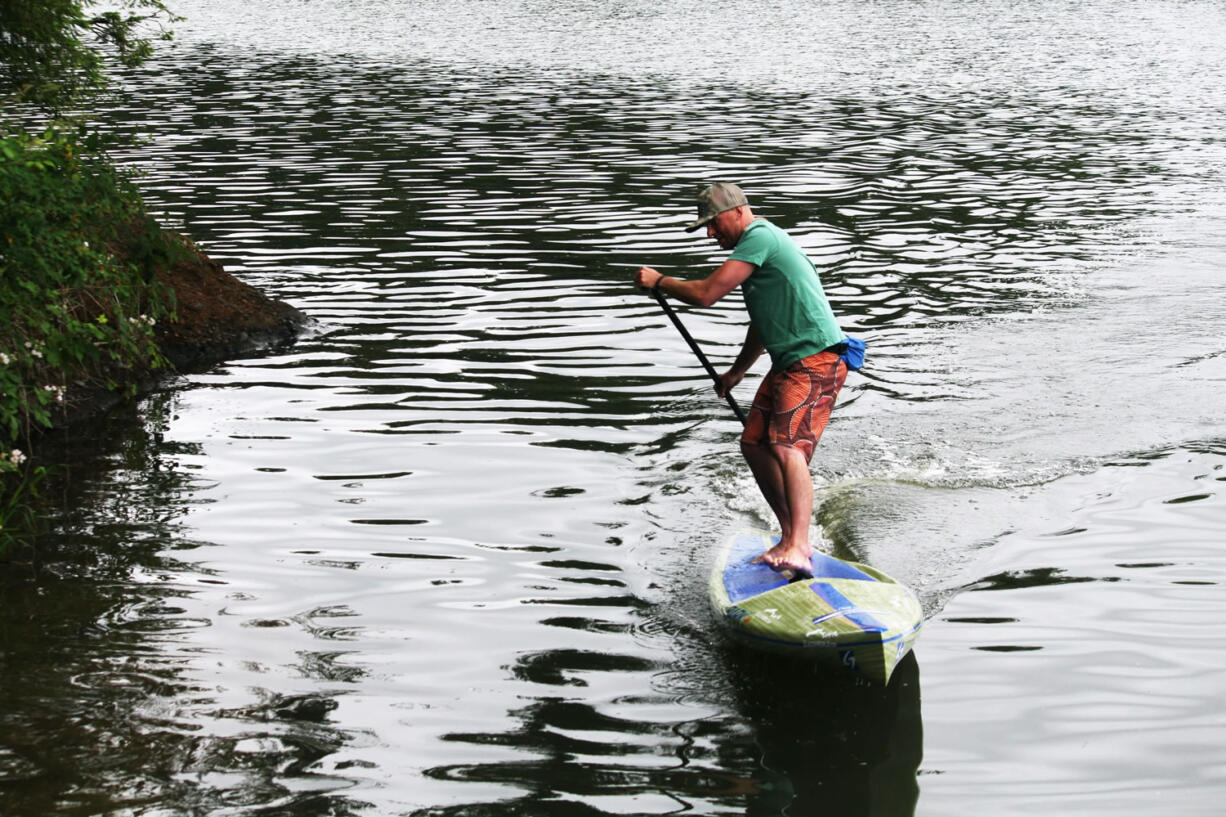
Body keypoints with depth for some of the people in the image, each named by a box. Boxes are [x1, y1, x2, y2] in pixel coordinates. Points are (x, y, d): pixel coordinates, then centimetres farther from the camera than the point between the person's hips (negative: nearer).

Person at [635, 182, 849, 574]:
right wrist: (738, 371, 43)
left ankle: (798, 547, -36)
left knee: (788, 447, -25)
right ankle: (790, 536, 18)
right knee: (754, 444, 11)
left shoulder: (759, 236, -10)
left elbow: (705, 294, -15)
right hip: (789, 362, 11)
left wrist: (659, 281, 2)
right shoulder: (762, 241, 23)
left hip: (816, 359, -11)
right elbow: (765, 320, 34)